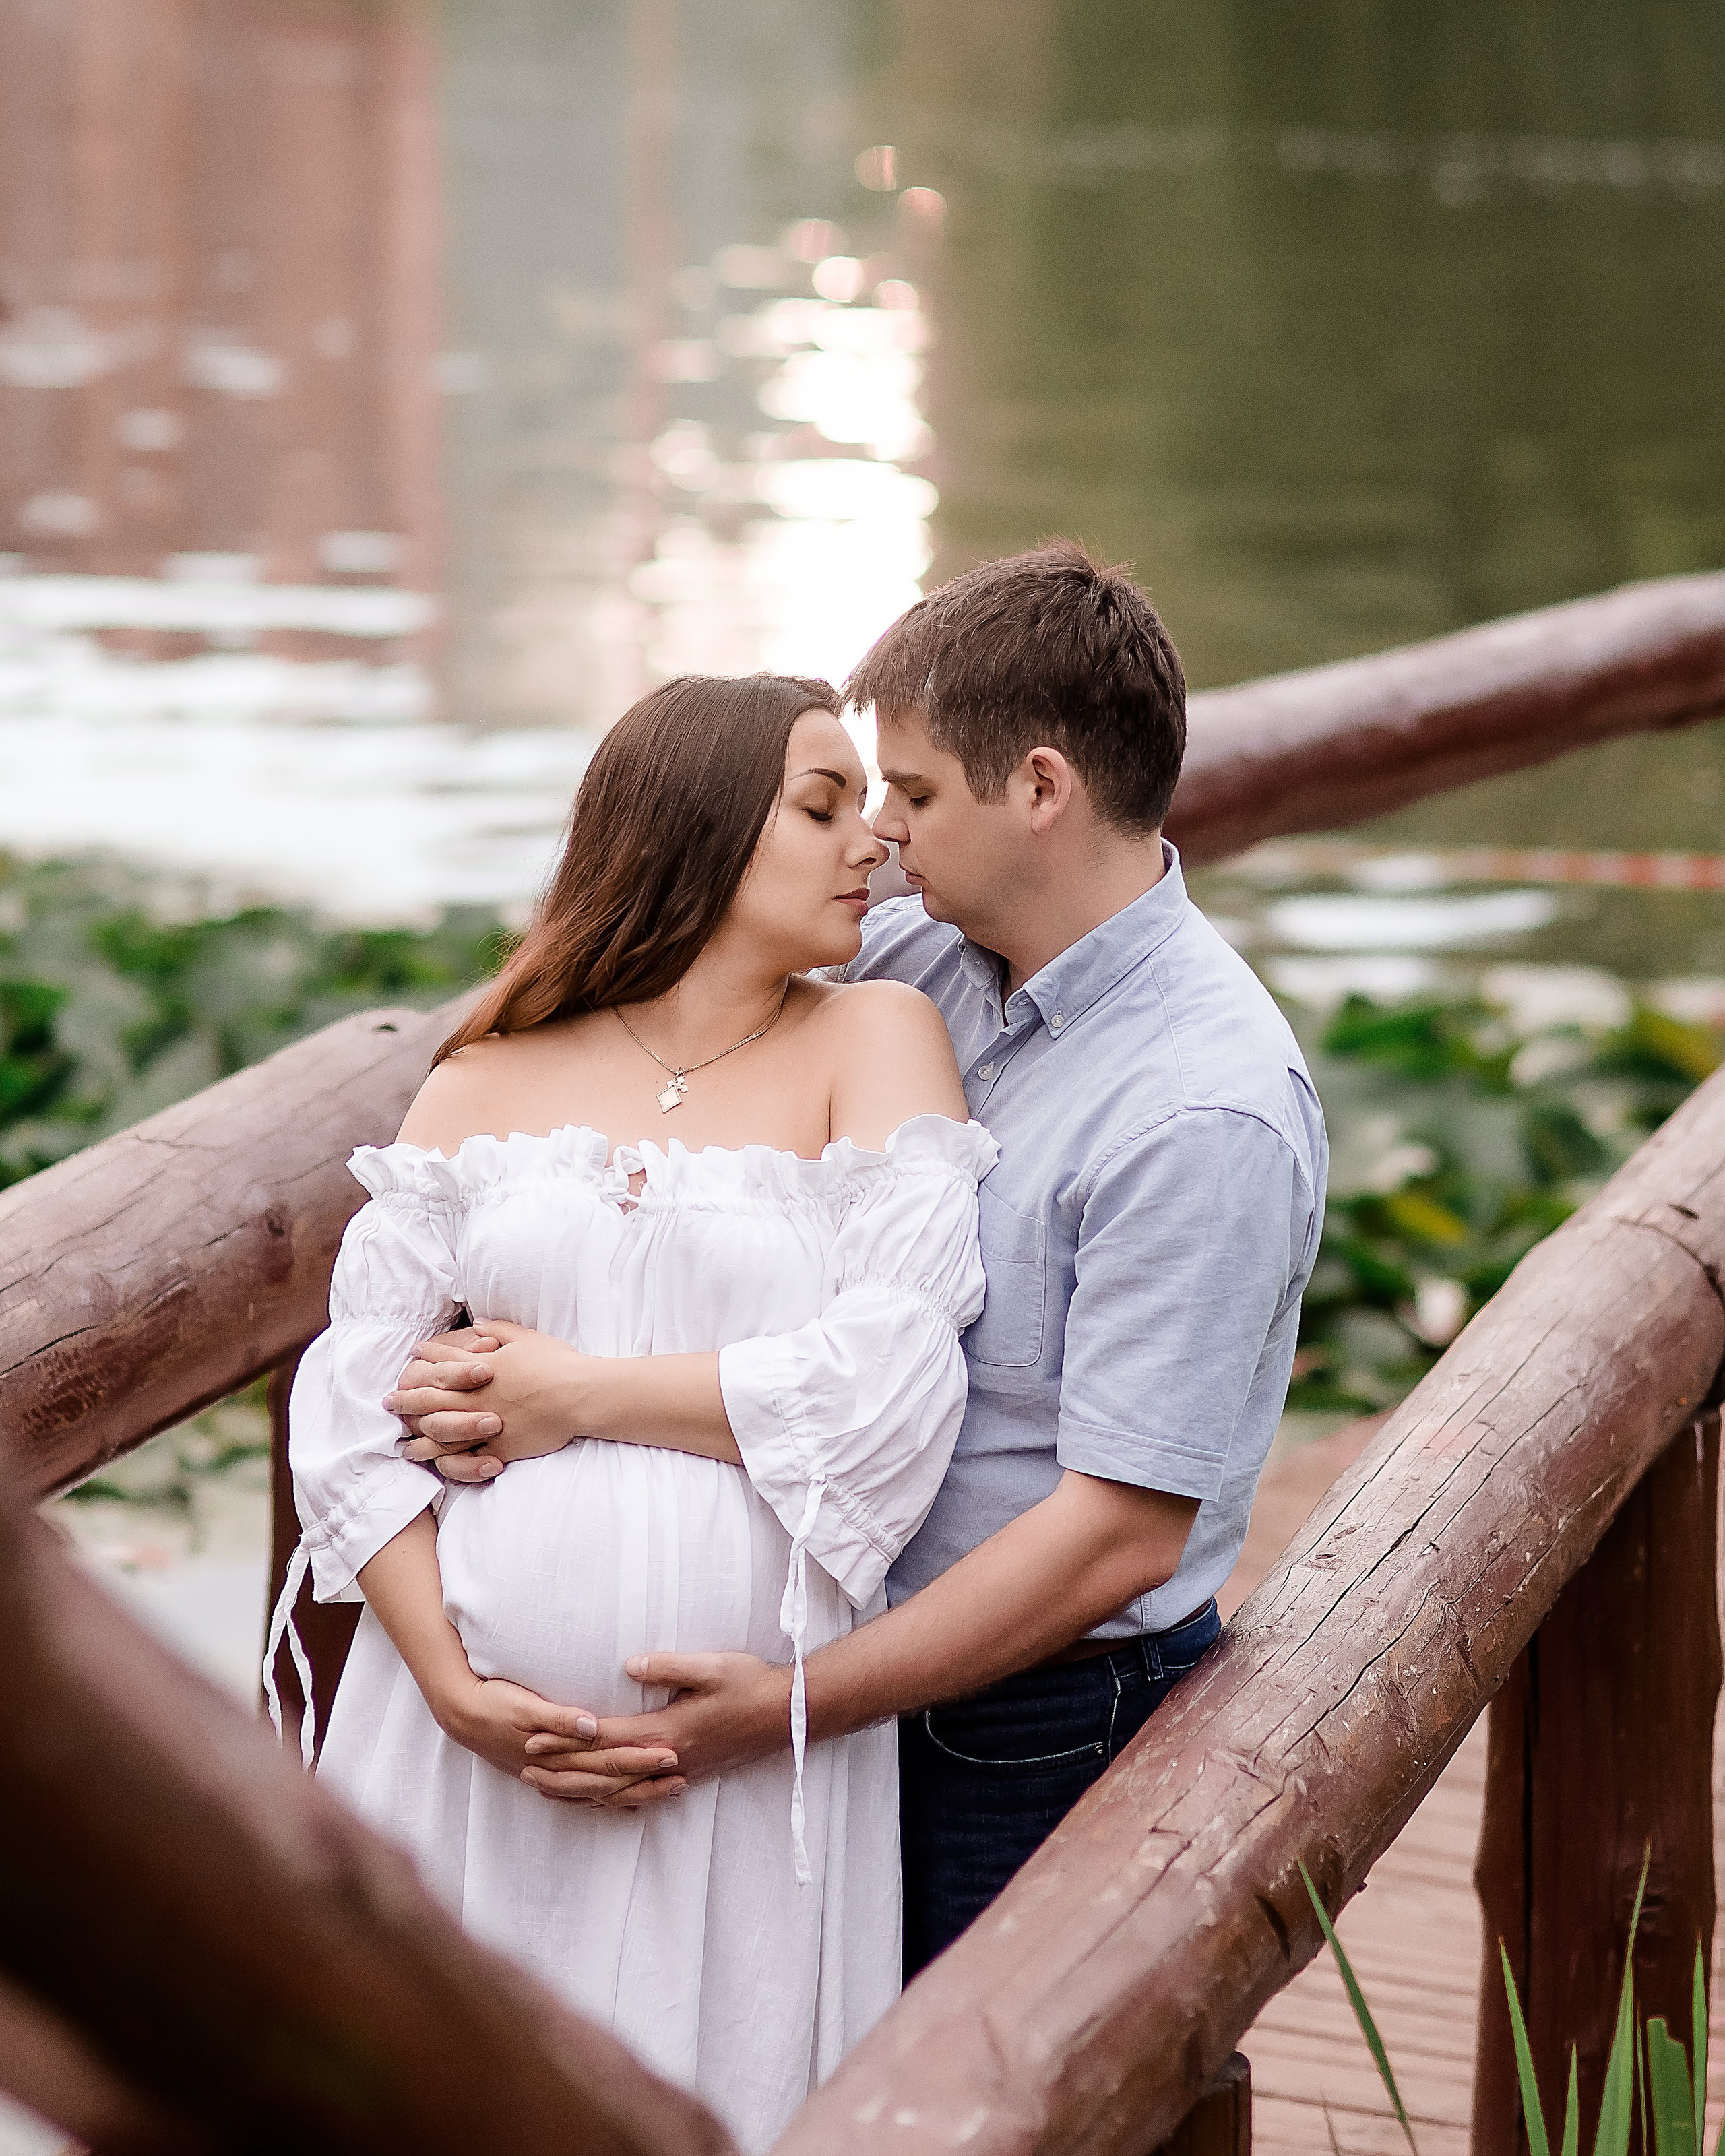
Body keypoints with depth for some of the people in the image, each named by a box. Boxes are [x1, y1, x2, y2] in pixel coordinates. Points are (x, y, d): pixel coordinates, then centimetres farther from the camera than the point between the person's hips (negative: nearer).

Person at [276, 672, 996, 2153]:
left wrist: (578, 1392, -5)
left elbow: (893, 1381, -10)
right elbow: (351, 1401, 3)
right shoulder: (488, 1082, 9)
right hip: (470, 1729, 2)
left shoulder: (875, 1043, 4)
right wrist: (445, 1675, -10)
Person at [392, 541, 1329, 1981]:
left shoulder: (1210, 1116, -24)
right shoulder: (909, 968, -1)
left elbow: (1122, 1530, -25)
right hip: (871, 1647, 7)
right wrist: (533, 1377, -14)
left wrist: (789, 1709, -25)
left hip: (1042, 1738, -7)